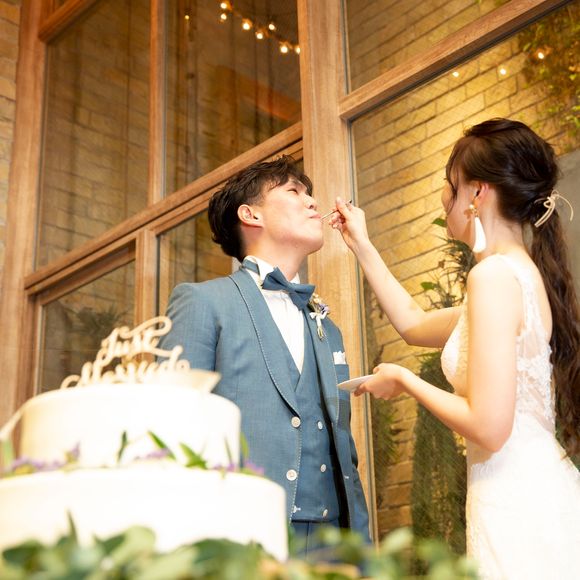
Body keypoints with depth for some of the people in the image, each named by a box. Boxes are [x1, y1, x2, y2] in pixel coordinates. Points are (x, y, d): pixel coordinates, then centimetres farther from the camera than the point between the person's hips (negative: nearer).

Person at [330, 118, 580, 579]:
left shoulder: (495, 273, -17)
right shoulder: (523, 272, 12)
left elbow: (489, 428, -23)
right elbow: (414, 324, 27)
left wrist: (404, 381, -7)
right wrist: (361, 246, 29)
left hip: (517, 506, -9)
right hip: (542, 488, 9)